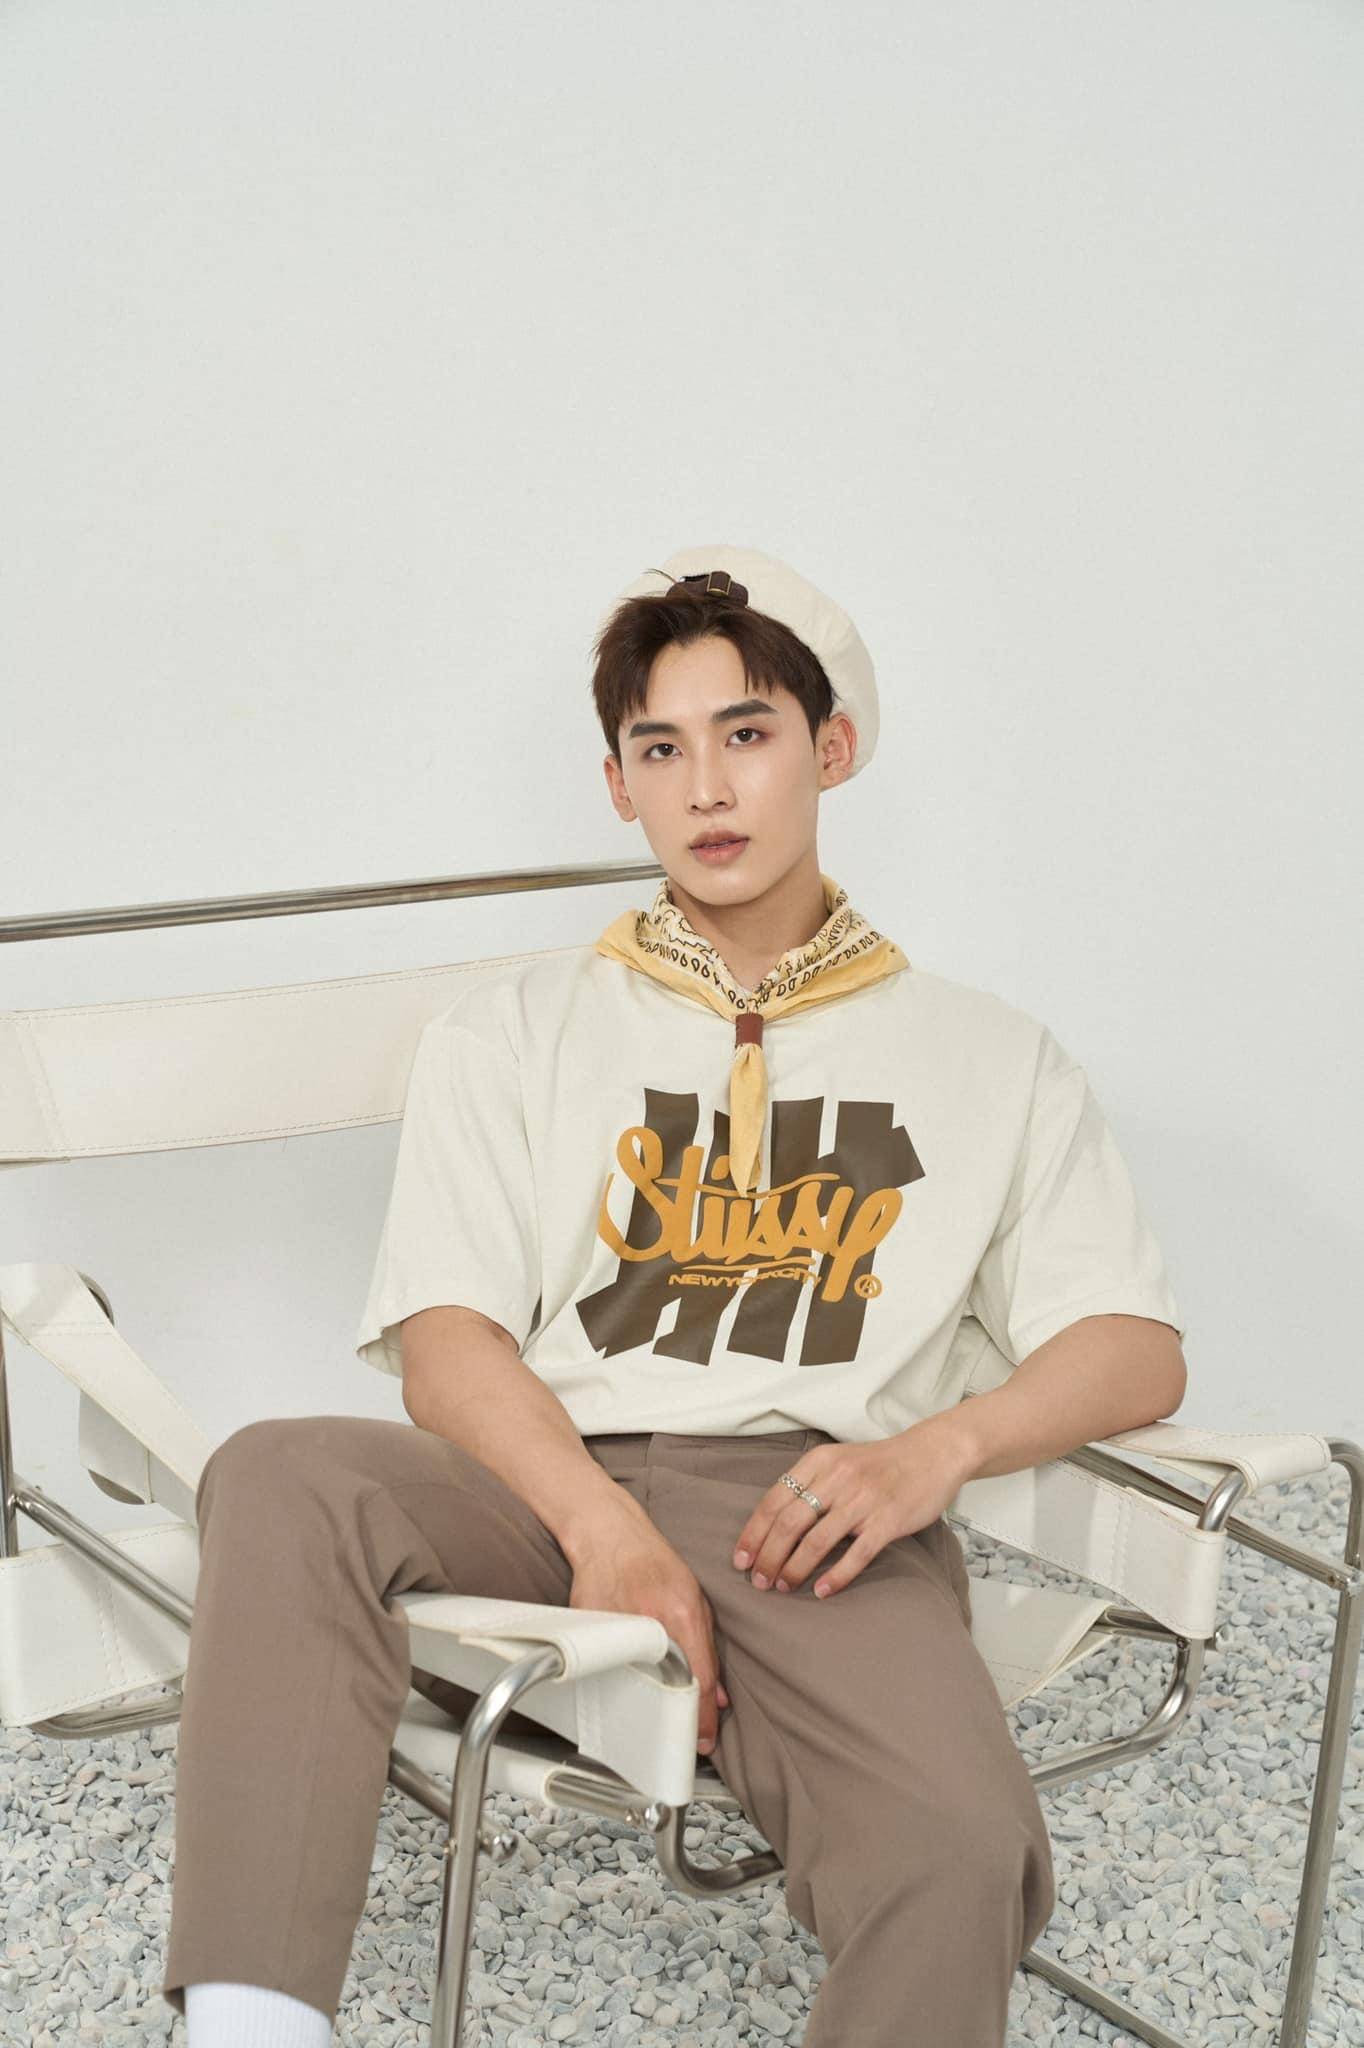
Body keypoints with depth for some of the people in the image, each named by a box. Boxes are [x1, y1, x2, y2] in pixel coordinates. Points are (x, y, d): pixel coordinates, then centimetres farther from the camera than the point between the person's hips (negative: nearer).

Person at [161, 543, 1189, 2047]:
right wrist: (606, 1527, -14)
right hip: (550, 1484, 1)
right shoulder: (514, 1024, 21)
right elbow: (446, 1344, 7)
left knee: (956, 1858, -33)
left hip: (816, 1517, 0)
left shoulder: (989, 1059, 23)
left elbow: (1138, 1351, 13)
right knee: (284, 1479, -33)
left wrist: (939, 1443, -9)